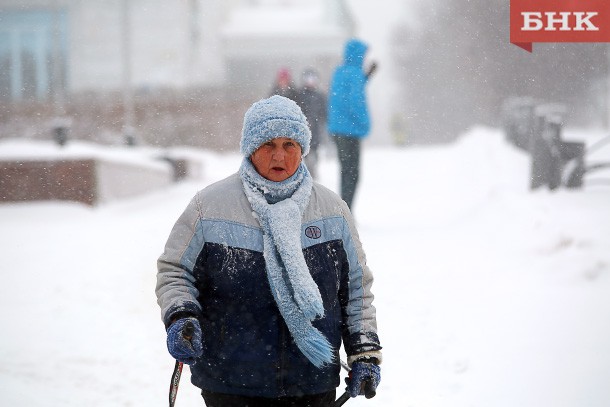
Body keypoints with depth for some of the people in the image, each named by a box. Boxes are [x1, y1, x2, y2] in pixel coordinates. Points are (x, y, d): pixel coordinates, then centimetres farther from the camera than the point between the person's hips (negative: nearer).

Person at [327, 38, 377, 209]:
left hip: (337, 129, 9)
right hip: (350, 130, -9)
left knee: (346, 171, 15)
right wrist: (364, 123, -11)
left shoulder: (339, 72, 12)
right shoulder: (354, 74, -15)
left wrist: (367, 75, 21)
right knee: (352, 173, -6)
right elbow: (354, 101, -23)